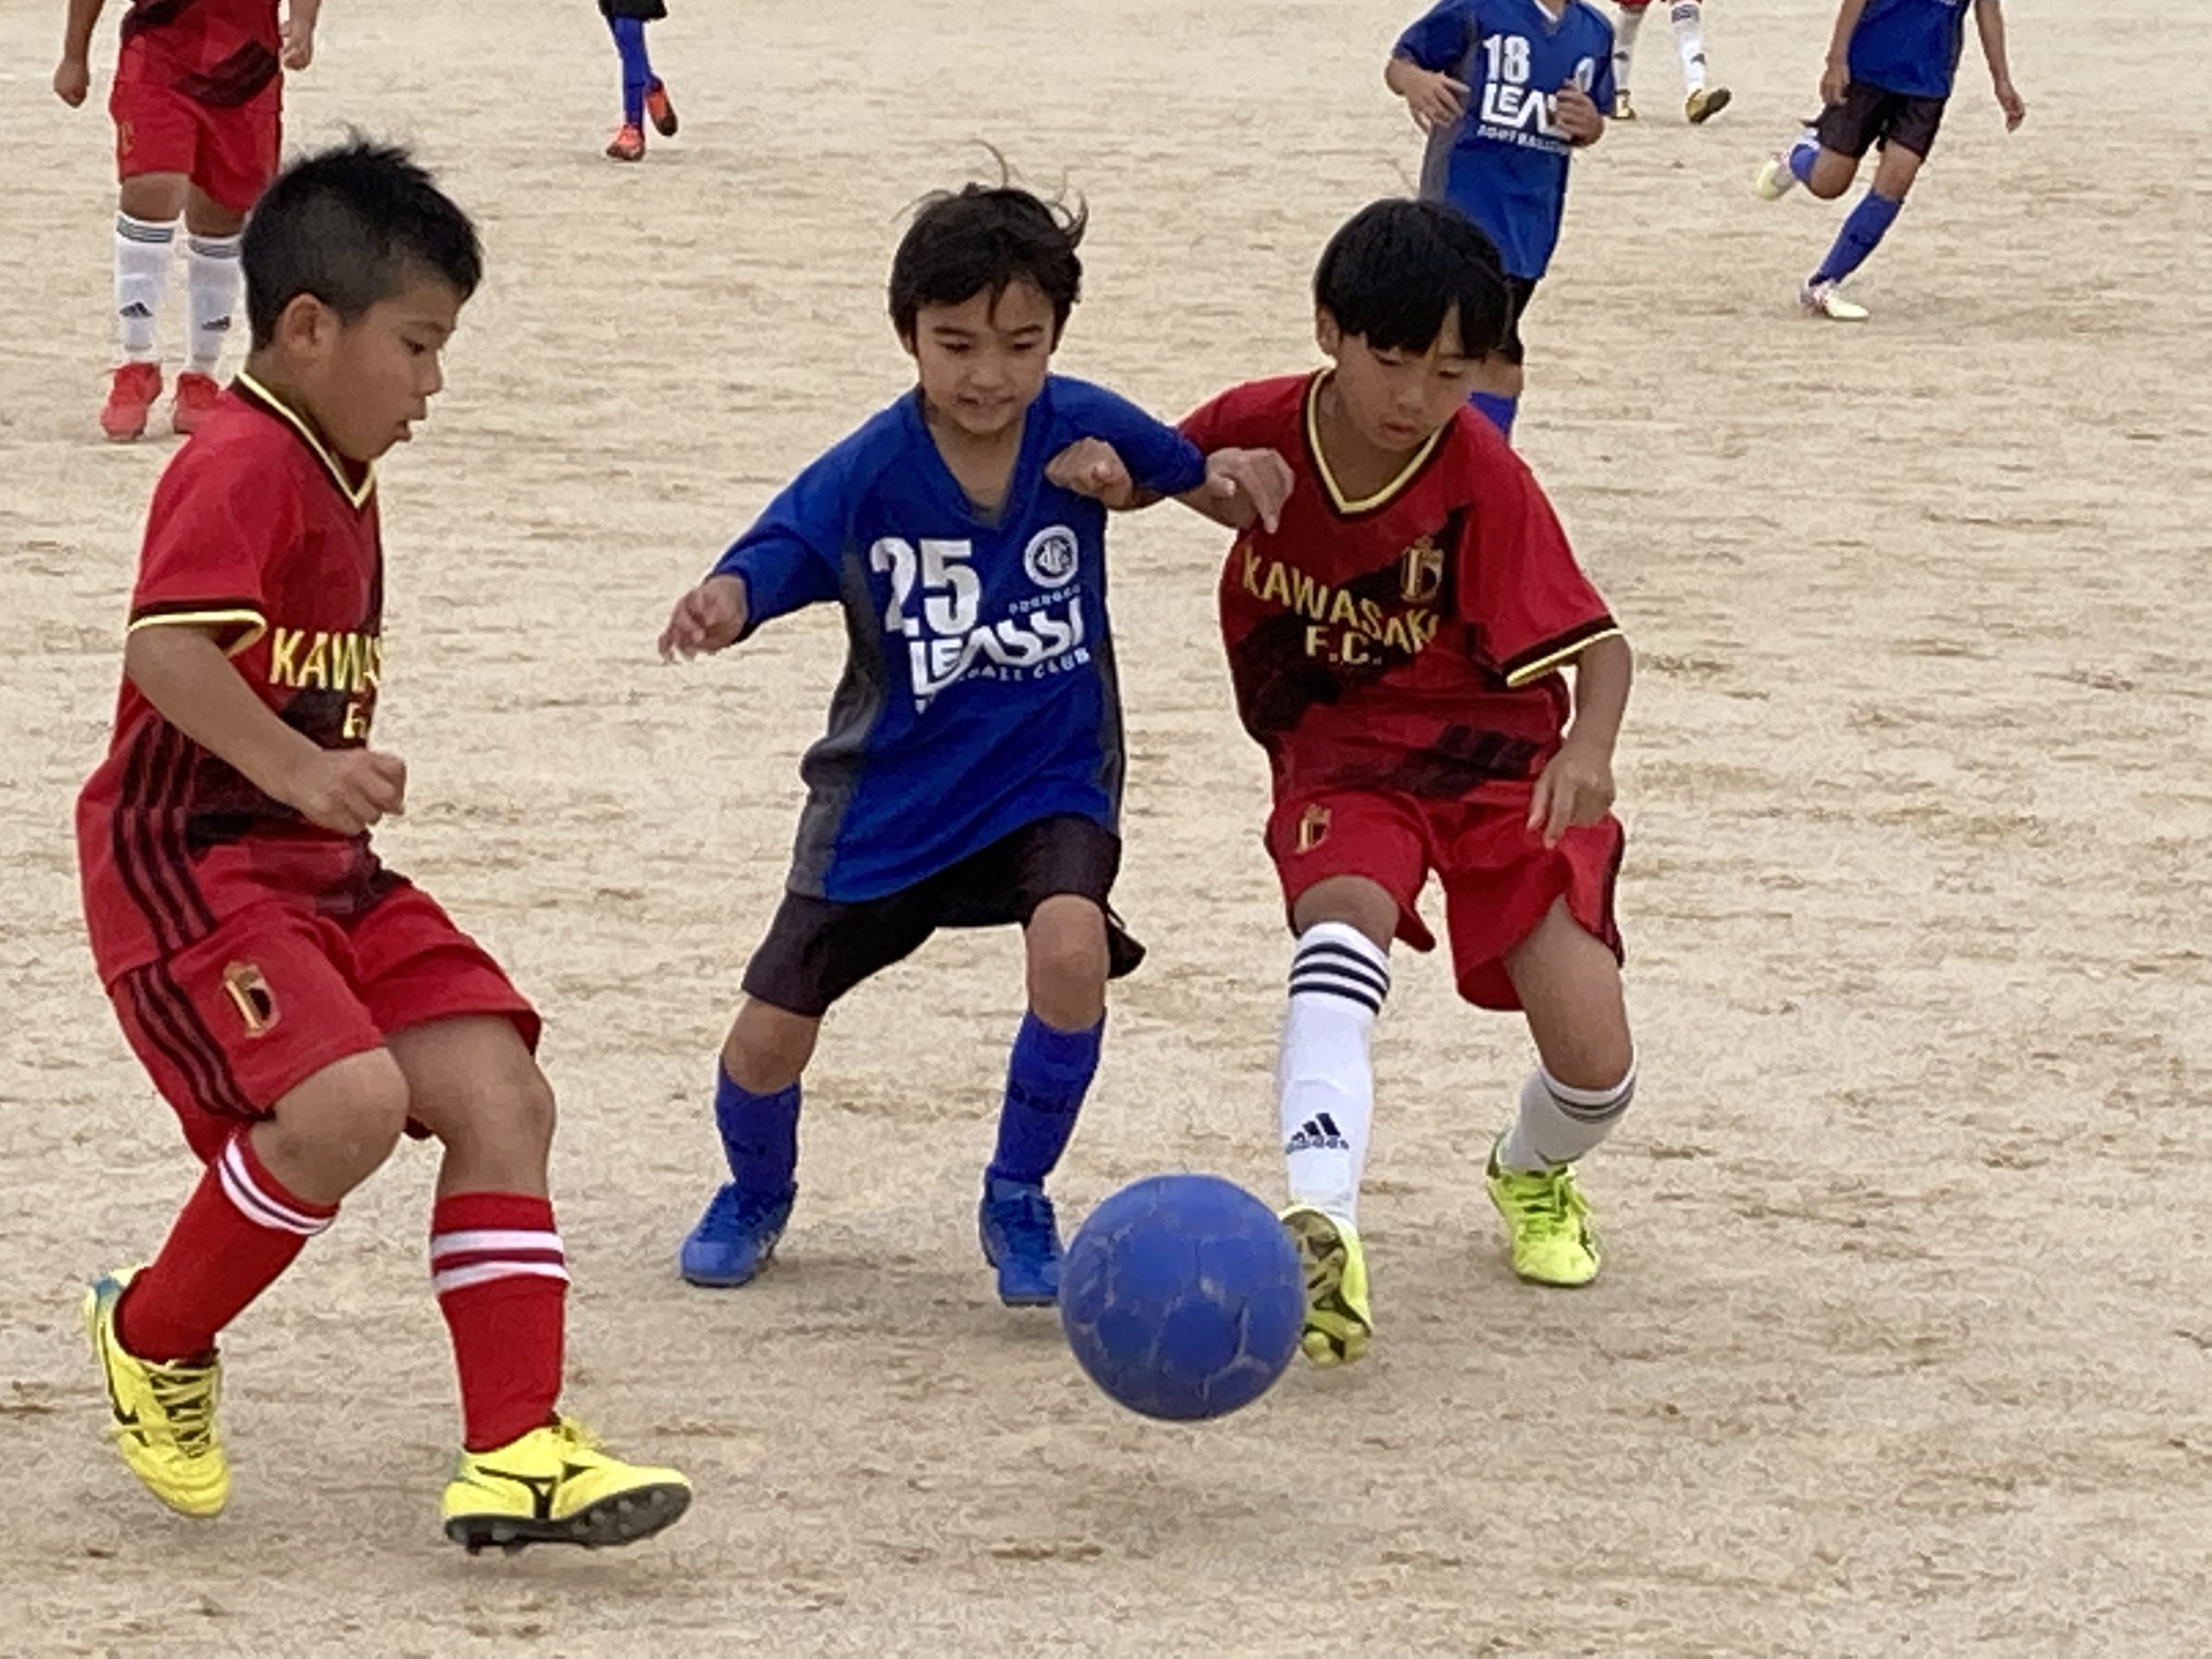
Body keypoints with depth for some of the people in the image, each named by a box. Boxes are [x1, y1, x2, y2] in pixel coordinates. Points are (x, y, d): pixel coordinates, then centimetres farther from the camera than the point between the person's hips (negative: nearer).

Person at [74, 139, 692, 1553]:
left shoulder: (338, 477, 15)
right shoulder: (241, 470, -16)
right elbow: (167, 648, -31)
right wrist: (301, 772, -37)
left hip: (321, 867, 10)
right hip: (190, 859, -10)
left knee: (501, 1092, -2)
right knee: (346, 1105, -26)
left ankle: (516, 1454, -3)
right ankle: (154, 1338, 1)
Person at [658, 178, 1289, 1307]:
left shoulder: (1085, 430, -12)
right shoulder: (868, 473, -18)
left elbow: (1192, 473, 6)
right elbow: (768, 564, -28)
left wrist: (1232, 482, -18)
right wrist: (717, 608, -51)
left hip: (1050, 774, 0)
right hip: (892, 785, 0)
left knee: (1071, 944, -30)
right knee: (771, 1032, 1)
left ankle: (1017, 1203, -4)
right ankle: (756, 1194, 39)